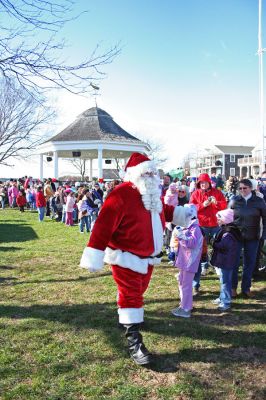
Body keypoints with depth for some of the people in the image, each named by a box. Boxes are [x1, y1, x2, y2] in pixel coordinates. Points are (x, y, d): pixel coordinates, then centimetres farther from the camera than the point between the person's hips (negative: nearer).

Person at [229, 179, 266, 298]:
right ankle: (233, 287, 17)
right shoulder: (234, 201, -3)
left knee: (250, 263, 9)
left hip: (252, 237, 1)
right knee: (234, 262, 2)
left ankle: (246, 288, 23)